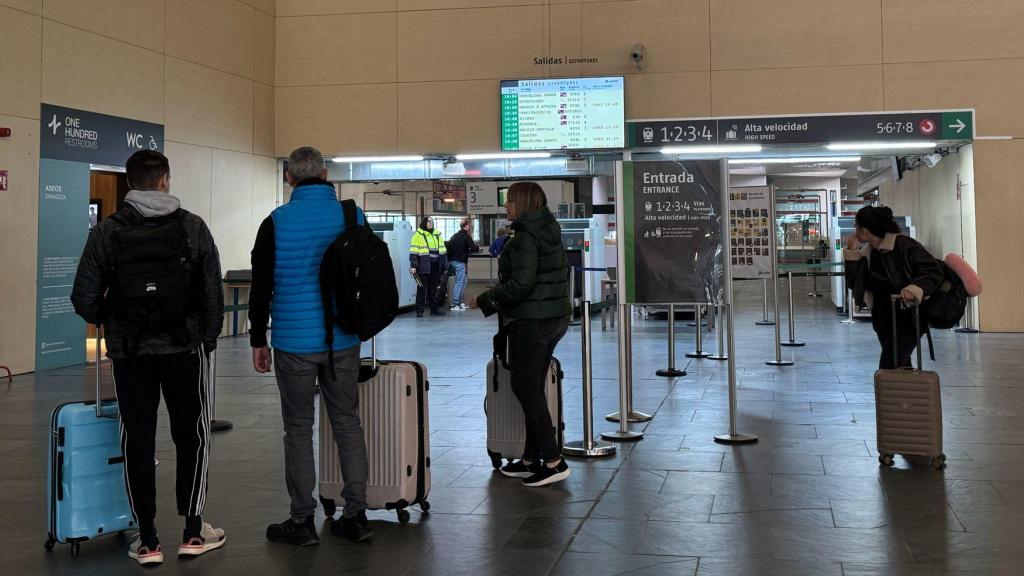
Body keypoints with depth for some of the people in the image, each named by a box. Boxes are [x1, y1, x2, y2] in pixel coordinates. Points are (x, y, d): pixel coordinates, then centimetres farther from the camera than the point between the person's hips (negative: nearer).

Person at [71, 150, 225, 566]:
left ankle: (147, 542, 12)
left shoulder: (107, 231, -2)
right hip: (184, 348, -1)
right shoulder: (193, 227, -3)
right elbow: (213, 294, -3)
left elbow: (84, 299, -4)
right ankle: (193, 532, 15)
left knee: (138, 442, 9)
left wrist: (111, 323, 16)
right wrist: (208, 340, 10)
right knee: (191, 437, 12)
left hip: (129, 352, 1)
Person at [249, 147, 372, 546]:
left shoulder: (277, 223, -6)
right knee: (347, 424, 10)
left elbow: (261, 287, -2)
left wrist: (258, 341, 7)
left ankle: (302, 521, 11)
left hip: (295, 343, -3)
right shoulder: (354, 218, 2)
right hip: (344, 343, 3)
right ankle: (356, 516, 14)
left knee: (299, 429, 5)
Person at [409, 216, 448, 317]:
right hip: (423, 266, -6)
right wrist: (413, 265, -16)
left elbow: (443, 251, 20)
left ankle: (434, 308, 19)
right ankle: (419, 310, 2)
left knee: (433, 288, 12)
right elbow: (413, 252, -8)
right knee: (421, 288, -2)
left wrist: (445, 266, 16)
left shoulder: (437, 235, 16)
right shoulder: (418, 235, -3)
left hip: (435, 267, 6)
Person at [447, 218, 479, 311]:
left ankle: (460, 302, 20)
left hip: (454, 261, 9)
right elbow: (473, 248, -14)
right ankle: (455, 305, -6)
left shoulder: (455, 236, 13)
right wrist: (477, 247, 6)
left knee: (464, 281, 18)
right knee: (459, 283, -6)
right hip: (460, 262, -9)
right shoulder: (466, 236, -11)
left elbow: (449, 247, 19)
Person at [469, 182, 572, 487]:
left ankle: (553, 462, -4)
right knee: (533, 388, 14)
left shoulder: (525, 237, -16)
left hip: (530, 322, -10)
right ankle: (531, 459, 21)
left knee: (525, 389, -3)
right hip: (556, 316, 10)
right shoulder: (551, 232, 12)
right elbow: (562, 273, 19)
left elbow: (520, 283, -23)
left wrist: (484, 300, -13)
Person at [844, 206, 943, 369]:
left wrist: (914, 289, -35)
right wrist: (851, 253, -3)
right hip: (883, 320, 8)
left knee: (888, 368, -15)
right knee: (900, 367, 17)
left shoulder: (903, 245, -15)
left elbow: (933, 271, -18)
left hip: (908, 318, -8)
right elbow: (854, 283, 4)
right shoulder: (867, 253, 6)